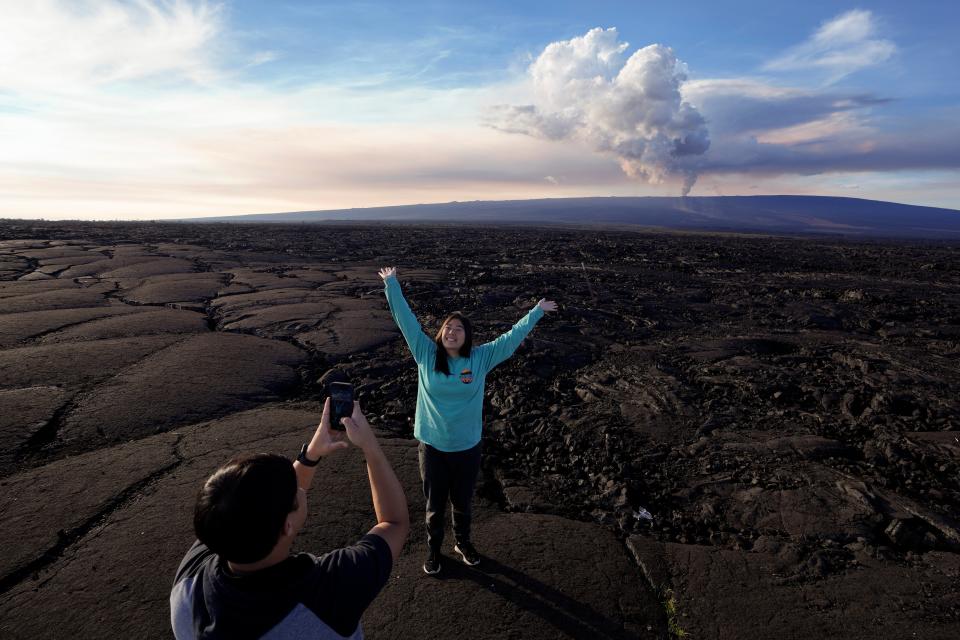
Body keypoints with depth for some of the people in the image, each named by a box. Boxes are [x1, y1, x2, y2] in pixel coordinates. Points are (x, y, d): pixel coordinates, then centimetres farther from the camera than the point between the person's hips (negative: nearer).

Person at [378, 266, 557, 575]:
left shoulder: (481, 358, -8)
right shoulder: (426, 354, -9)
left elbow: (512, 337, -2)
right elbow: (405, 319, -8)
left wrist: (537, 311, 1)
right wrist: (392, 284, -8)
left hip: (467, 447, 1)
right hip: (432, 446, 0)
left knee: (462, 503, 22)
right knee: (434, 505, 18)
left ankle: (462, 543, 48)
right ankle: (433, 550, 42)